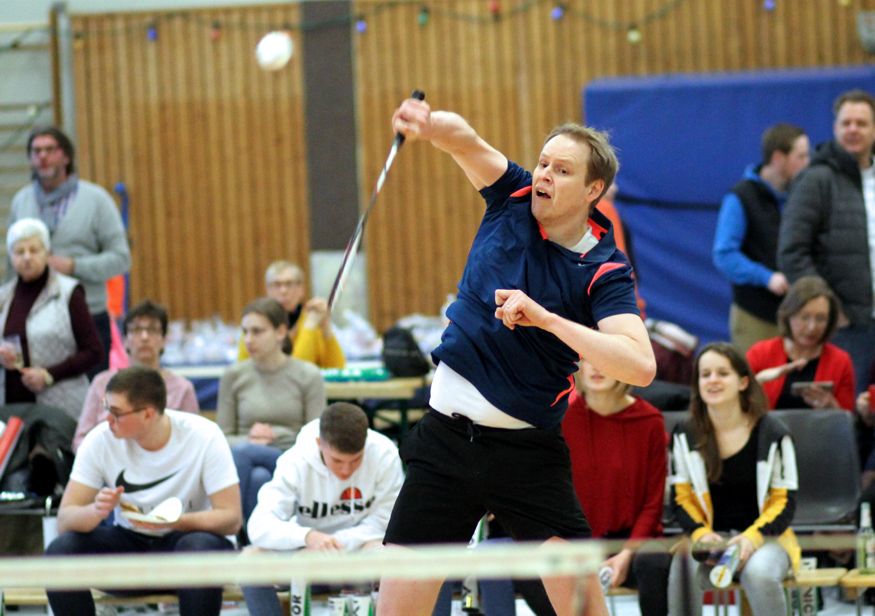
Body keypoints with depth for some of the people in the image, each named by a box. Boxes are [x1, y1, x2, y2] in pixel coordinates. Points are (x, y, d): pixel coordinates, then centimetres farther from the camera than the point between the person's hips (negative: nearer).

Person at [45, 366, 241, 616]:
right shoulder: (100, 440, -10)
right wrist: (96, 511, -36)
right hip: (128, 543, 2)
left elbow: (231, 518, -18)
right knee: (60, 551, -25)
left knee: (201, 548, -37)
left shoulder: (204, 436, -16)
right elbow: (65, 519, -13)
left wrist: (173, 522, -35)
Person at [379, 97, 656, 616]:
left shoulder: (605, 270, -11)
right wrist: (430, 124, -37)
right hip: (446, 435, 3)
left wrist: (545, 318, -29)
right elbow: (464, 140, -13)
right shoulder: (514, 199, 2)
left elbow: (640, 366, -24)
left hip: (526, 451, -3)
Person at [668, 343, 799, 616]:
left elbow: (784, 501, -1)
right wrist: (701, 533, -15)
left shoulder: (772, 434, -1)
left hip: (763, 536, -2)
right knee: (681, 572, -33)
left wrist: (752, 537, -19)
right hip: (710, 537, 2)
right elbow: (681, 497, 6)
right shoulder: (686, 435, 7)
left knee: (759, 573, -37)